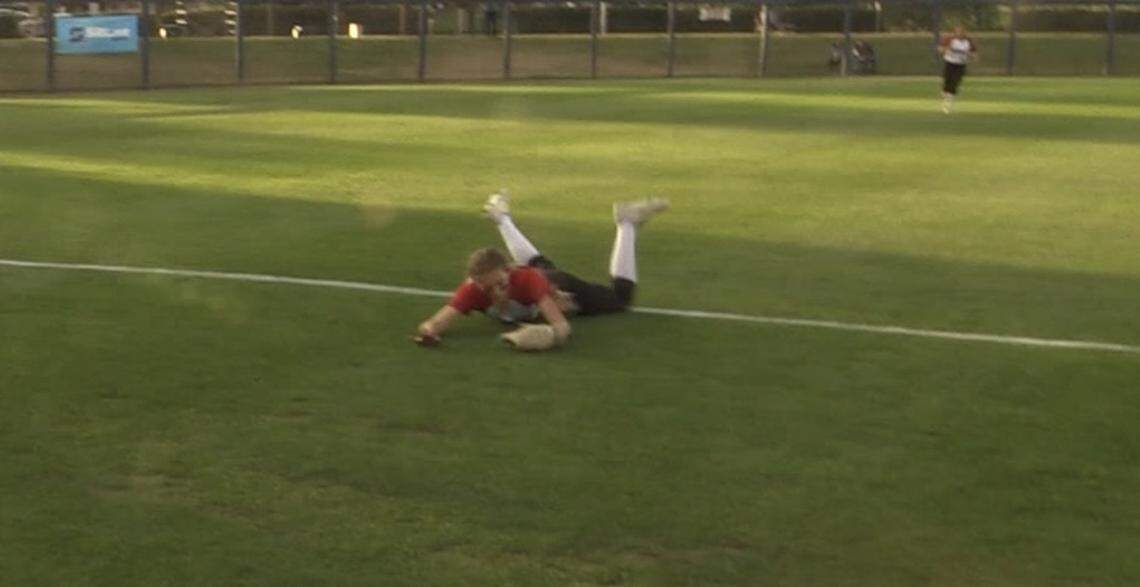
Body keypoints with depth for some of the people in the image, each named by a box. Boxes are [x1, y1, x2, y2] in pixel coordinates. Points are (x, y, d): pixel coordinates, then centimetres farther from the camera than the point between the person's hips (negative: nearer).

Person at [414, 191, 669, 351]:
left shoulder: (527, 279, -48)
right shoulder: (472, 290, -42)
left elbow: (562, 325, -56)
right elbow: (436, 322, -51)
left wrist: (550, 334, -79)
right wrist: (427, 331, -75)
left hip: (558, 286, -3)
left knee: (620, 294, 19)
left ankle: (626, 222, 31)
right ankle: (501, 216, 64)